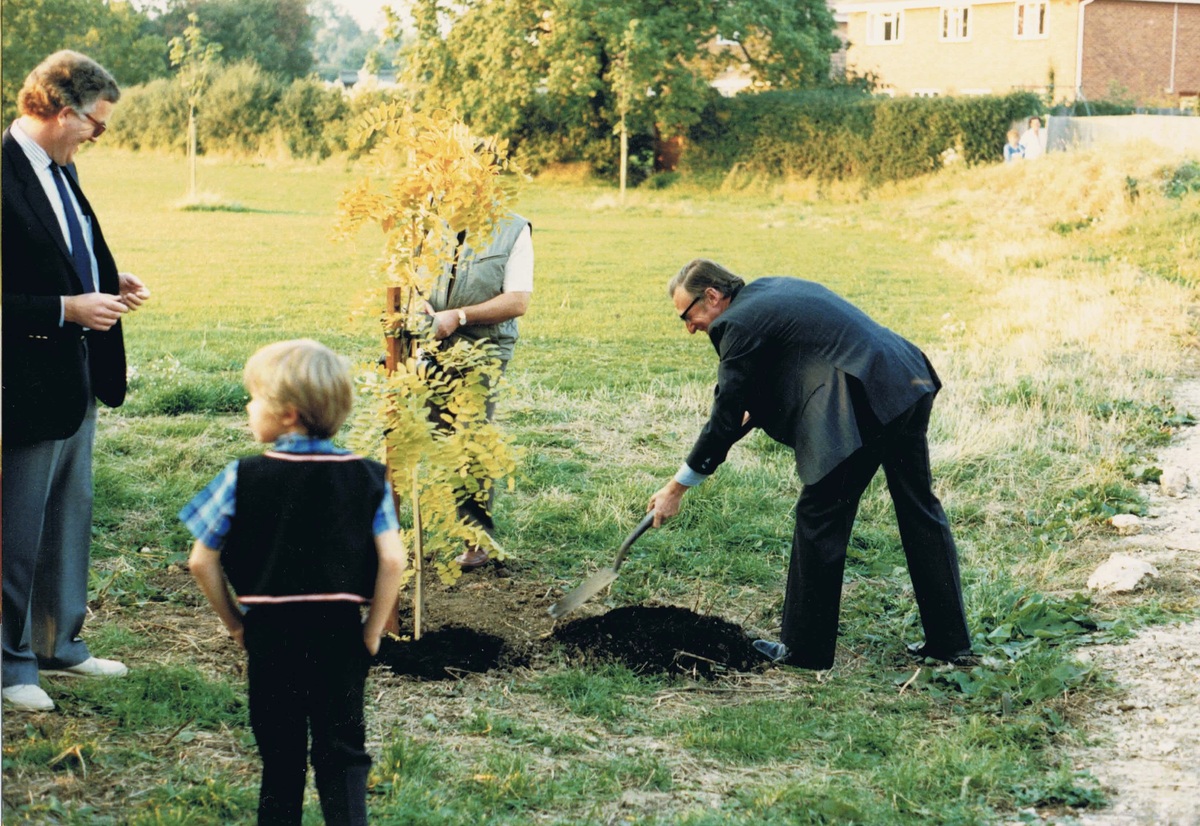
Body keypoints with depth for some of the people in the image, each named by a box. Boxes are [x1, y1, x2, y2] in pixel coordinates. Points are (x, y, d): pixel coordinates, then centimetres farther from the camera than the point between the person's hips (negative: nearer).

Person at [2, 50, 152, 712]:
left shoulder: (59, 169, 9)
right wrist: (68, 309, -23)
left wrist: (109, 284, 5)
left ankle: (59, 644, 33)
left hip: (75, 377, 10)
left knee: (70, 517, 19)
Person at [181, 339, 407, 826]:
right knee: (342, 753, 9)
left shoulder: (243, 478, -7)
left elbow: (201, 561, -6)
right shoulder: (367, 477, -2)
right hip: (340, 632, 1)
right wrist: (372, 632, 0)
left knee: (280, 755, 13)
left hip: (270, 632, -1)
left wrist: (234, 622, 7)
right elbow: (392, 560, -9)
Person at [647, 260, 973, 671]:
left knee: (820, 518, 2)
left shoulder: (741, 324, -6)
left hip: (866, 406, -10)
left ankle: (805, 648, 11)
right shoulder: (769, 290, 21)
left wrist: (675, 489, 3)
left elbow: (725, 418, -4)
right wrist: (752, 414, 31)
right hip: (909, 387, 10)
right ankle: (950, 639, 23)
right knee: (919, 510, 15)